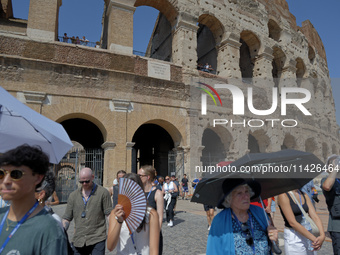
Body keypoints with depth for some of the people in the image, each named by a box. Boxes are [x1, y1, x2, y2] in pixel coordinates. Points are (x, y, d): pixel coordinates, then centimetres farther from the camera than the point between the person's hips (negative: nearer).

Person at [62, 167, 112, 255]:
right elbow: (67, 218, 14)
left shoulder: (103, 192, -1)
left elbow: (109, 213, -1)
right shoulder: (73, 195, 10)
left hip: (97, 239, -3)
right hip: (78, 241, 4)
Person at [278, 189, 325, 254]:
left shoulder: (304, 195, 6)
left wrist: (322, 236, -16)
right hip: (293, 239, -6)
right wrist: (314, 238, -20)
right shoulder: (283, 195, -15)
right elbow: (292, 222, -19)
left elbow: (315, 217, -1)